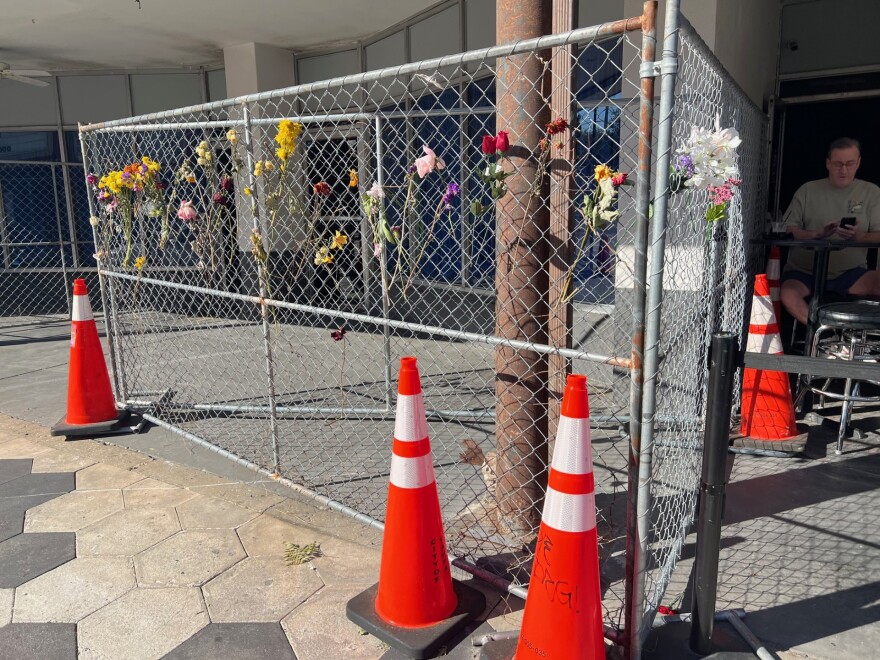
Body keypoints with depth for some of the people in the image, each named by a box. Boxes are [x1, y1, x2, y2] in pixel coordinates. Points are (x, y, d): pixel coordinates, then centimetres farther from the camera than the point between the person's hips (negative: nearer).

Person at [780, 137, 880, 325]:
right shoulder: (807, 190, 8)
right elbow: (788, 231, 1)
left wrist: (858, 236, -21)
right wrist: (817, 234, -19)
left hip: (850, 272, 1)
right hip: (804, 271, -1)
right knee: (788, 294, -34)